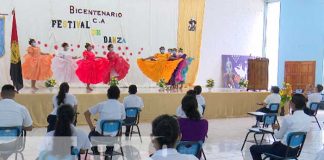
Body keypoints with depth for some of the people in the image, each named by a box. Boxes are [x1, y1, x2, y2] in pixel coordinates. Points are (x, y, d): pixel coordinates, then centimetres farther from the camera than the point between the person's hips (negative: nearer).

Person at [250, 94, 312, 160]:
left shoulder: (288, 118, -23)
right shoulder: (309, 119, -4)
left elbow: (278, 136, -10)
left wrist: (276, 129, 12)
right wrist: (280, 127, 15)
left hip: (284, 150, -8)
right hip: (296, 150, 8)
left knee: (253, 148, 6)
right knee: (275, 143, 39)